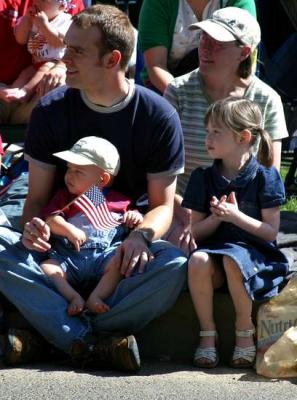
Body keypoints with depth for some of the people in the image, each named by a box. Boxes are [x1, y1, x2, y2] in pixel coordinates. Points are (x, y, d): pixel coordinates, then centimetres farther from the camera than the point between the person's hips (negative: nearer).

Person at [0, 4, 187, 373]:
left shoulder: (158, 116, -4)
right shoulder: (50, 110, 1)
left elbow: (163, 203, -1)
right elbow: (37, 196, 4)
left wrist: (142, 235, -24)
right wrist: (32, 225, -21)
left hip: (121, 253, -1)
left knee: (173, 264, -35)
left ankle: (62, 335, -30)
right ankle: (91, 344, -36)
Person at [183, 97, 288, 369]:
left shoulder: (264, 177, -1)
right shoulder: (204, 178, 9)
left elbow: (271, 232, -4)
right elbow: (196, 233, 10)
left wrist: (236, 216, -17)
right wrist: (216, 218, -11)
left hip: (254, 250, -3)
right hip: (215, 246, 3)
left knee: (233, 261, -39)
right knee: (198, 261, -34)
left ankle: (245, 332, -16)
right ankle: (207, 332, -18)